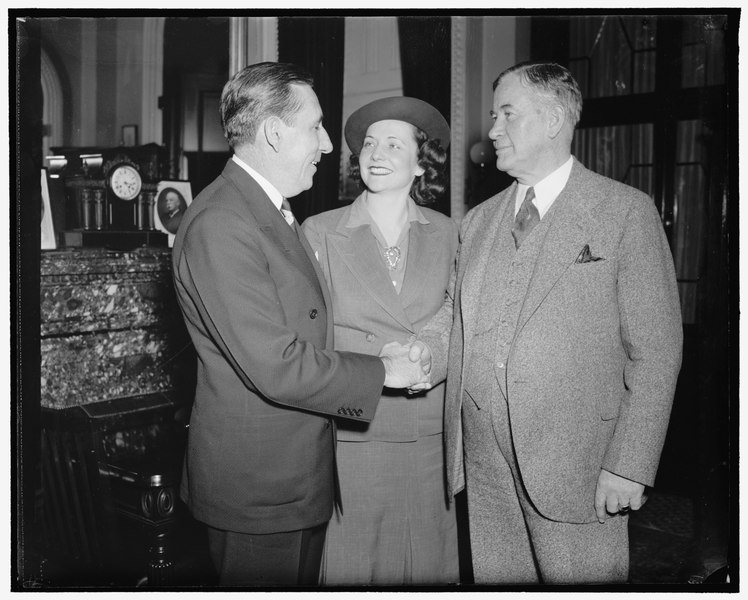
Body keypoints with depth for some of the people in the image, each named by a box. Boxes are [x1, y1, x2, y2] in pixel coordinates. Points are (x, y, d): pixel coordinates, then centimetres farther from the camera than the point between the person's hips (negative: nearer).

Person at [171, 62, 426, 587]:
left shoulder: (271, 211, 11)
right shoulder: (219, 224, -23)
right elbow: (277, 367, -27)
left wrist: (379, 354, 4)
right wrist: (383, 371, -16)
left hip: (303, 473, 10)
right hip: (258, 487, -9)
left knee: (304, 580, 21)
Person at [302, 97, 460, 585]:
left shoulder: (446, 234, 6)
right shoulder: (320, 233, -2)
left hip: (430, 438, 2)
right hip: (350, 437, -2)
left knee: (429, 563, 11)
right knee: (349, 563, 6)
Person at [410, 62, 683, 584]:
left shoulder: (626, 211, -3)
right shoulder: (480, 220, 13)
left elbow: (656, 348, -6)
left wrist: (629, 465, -12)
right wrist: (429, 349, -9)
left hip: (576, 460, -4)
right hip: (483, 456, 5)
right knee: (496, 578, 13)